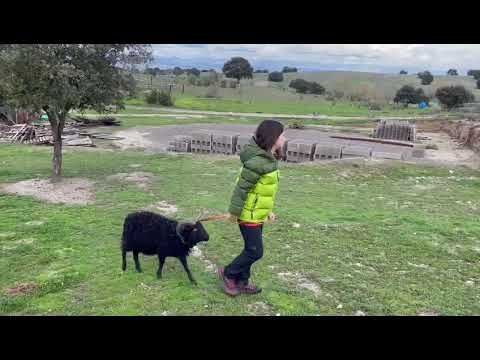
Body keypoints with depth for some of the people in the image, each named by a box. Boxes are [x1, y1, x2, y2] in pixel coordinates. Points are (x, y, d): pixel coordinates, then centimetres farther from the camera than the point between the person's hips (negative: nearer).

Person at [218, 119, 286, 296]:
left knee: (251, 249, 17)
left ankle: (241, 282, 32)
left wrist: (268, 210, 17)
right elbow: (242, 187, -22)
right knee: (255, 251, -1)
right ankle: (228, 273, 19)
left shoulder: (268, 159, 6)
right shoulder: (258, 161, -25)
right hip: (249, 215, -9)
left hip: (258, 214, 9)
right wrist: (234, 212, -17)